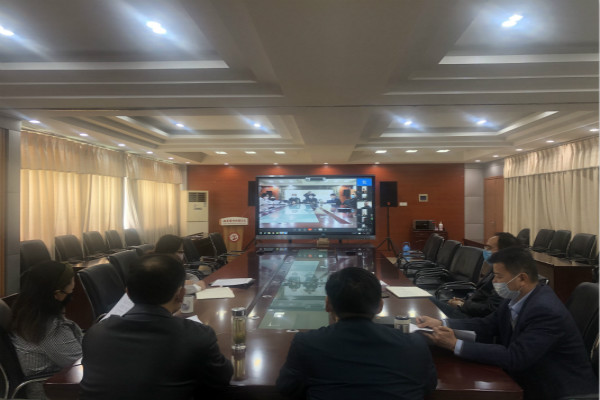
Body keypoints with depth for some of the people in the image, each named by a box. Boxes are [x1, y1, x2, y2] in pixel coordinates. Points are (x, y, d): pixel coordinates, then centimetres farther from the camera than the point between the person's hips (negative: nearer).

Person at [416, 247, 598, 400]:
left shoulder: (546, 311, -28)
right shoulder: (515, 299, -2)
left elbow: (514, 358, -31)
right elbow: (487, 324, 5)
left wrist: (456, 345, -31)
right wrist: (441, 324, -7)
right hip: (531, 381, 7)